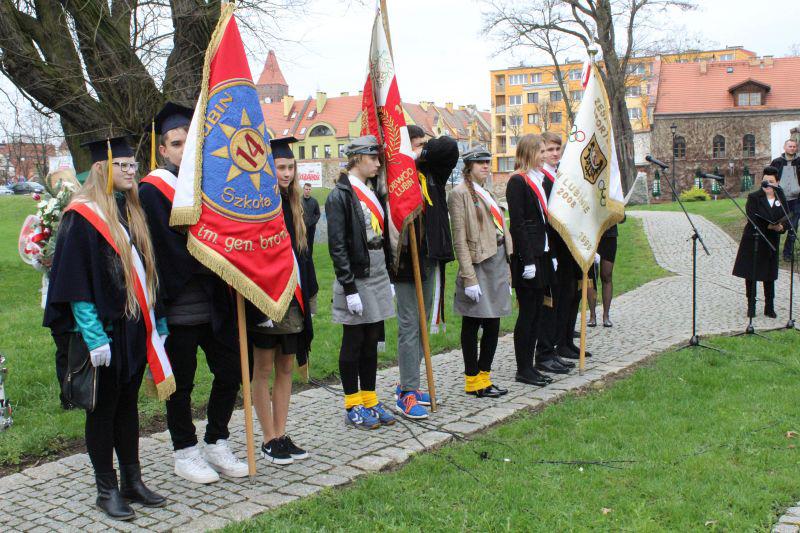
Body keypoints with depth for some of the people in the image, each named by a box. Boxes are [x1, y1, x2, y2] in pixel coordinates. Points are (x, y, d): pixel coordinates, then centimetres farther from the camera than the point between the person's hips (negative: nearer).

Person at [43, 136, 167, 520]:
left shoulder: (132, 211, 11)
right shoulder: (83, 216, -11)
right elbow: (75, 282, -15)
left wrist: (157, 322, 13)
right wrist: (93, 336, -20)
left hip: (135, 326, 7)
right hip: (104, 329, -7)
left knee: (128, 403, 14)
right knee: (104, 408, 4)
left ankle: (132, 482, 24)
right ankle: (107, 489, 16)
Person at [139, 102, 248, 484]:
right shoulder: (152, 191, -9)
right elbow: (171, 250, -16)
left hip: (214, 305, 6)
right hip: (179, 306, -6)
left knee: (230, 373, 11)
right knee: (181, 384, 7)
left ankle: (216, 444, 28)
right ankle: (185, 452, 23)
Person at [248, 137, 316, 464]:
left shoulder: (293, 205, 11)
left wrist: (306, 295, 11)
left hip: (293, 300, 7)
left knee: (285, 369, 11)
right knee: (263, 370, 4)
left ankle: (281, 435, 19)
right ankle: (269, 441, 12)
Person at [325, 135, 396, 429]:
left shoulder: (372, 192, 13)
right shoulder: (340, 195, -12)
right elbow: (337, 246, -16)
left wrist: (388, 280, 16)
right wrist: (349, 288, -19)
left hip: (378, 276, 7)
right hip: (356, 279, -7)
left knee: (372, 341, 13)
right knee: (354, 342, 3)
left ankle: (370, 401, 23)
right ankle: (353, 407, 14)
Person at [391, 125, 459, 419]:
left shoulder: (432, 171, 9)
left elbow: (449, 146, -4)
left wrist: (421, 154, -5)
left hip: (431, 259, 7)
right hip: (406, 261, -7)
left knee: (422, 323, 14)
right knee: (409, 326, -3)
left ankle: (407, 384, 27)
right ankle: (407, 393, 5)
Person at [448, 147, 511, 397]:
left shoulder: (488, 194, 18)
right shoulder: (460, 193, -8)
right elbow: (460, 240, -13)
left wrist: (507, 273, 16)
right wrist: (469, 278, -18)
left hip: (498, 264, 8)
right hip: (478, 264, -8)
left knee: (492, 326, 11)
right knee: (471, 326, 2)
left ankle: (484, 377, 21)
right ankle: (473, 381, 11)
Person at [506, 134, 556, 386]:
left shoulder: (538, 179, 16)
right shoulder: (517, 181, -11)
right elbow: (517, 224, -16)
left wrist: (549, 254, 14)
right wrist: (527, 260, -19)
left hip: (541, 254, 9)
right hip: (527, 256, -9)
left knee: (536, 312, 11)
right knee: (527, 313, -3)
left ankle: (529, 366, 18)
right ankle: (523, 370, 6)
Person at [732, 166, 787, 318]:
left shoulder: (781, 199, 5)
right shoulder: (753, 197, -7)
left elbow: (786, 219, -1)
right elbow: (753, 219, -17)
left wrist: (781, 226, -23)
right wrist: (769, 226, -29)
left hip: (771, 242, 3)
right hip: (752, 241, -3)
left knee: (769, 276, 9)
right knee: (750, 274, 4)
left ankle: (769, 307, 18)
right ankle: (751, 305, 16)